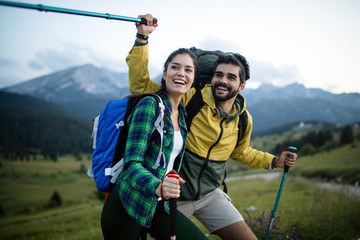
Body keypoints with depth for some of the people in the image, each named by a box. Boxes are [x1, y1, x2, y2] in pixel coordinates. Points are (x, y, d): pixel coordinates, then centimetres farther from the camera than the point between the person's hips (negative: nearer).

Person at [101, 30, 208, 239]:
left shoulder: (182, 114, 8)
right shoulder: (150, 105, -14)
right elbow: (131, 163, -22)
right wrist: (158, 187, -38)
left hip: (157, 206, 7)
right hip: (126, 206, -7)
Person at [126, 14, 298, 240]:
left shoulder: (243, 120, -1)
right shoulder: (190, 99, -16)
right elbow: (140, 86, -18)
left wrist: (274, 161, 11)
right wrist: (142, 38, -25)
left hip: (209, 195, 4)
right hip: (173, 196, -4)